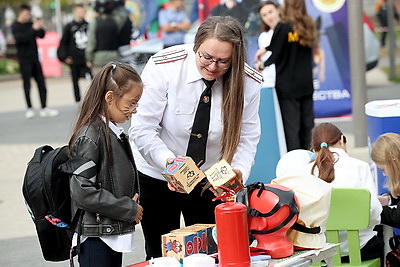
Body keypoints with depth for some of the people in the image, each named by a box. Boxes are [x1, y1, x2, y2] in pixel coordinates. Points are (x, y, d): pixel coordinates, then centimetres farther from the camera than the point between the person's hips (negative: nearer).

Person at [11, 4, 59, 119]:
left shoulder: (30, 23, 8)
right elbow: (21, 38, -21)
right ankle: (29, 109, 7)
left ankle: (44, 108, 5)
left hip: (34, 58, 5)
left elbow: (41, 35, 9)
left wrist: (40, 27, -11)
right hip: (24, 60, -5)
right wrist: (33, 29, -26)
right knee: (27, 85, 0)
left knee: (41, 83, 3)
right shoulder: (15, 26, -5)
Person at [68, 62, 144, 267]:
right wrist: (129, 209, -16)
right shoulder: (89, 136, -17)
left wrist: (133, 200, 3)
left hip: (115, 233, 9)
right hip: (95, 237, -9)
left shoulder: (115, 132, 11)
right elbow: (83, 192, -23)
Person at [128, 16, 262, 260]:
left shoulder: (249, 82, -15)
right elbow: (142, 129, -20)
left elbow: (246, 139, -8)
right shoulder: (163, 66, -22)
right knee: (160, 257, 11)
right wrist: (168, 160, -37)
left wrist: (238, 172, -28)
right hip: (157, 179, -1)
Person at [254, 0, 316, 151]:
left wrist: (263, 65, 13)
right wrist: (266, 49, 20)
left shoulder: (283, 27, -12)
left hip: (287, 86, -6)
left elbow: (275, 55, -6)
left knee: (291, 127, -4)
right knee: (307, 124, 10)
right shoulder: (307, 27, 6)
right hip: (306, 84, 6)